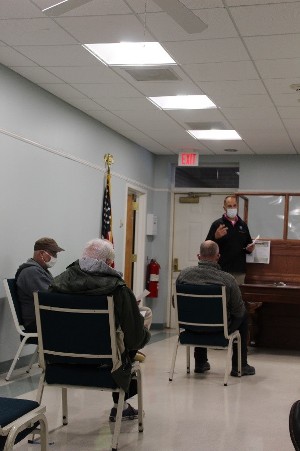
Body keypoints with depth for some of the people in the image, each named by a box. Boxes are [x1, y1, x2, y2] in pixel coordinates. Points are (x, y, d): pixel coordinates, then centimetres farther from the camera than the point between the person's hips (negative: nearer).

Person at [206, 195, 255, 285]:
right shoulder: (217, 224, 1)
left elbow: (248, 244, 24)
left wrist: (249, 248, 2)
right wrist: (216, 237, -21)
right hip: (222, 270, -4)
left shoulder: (243, 225, 14)